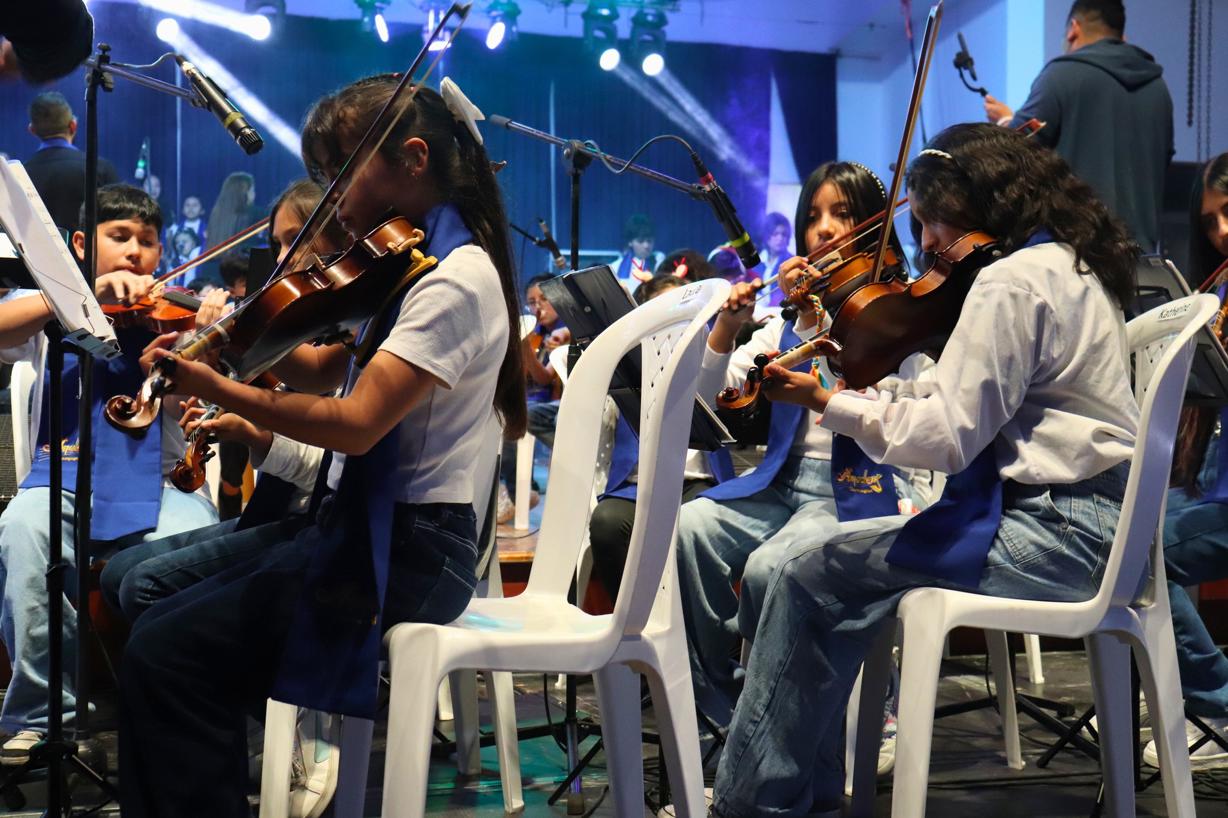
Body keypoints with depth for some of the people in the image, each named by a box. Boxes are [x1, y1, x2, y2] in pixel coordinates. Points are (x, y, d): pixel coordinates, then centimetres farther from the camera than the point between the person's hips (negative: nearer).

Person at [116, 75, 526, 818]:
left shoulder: (456, 279, -18)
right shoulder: (416, 265, 13)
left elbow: (356, 423, -26)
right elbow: (328, 371, 17)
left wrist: (221, 389, -27)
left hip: (405, 550, -10)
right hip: (373, 529, 10)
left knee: (164, 657, -15)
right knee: (160, 615, 8)